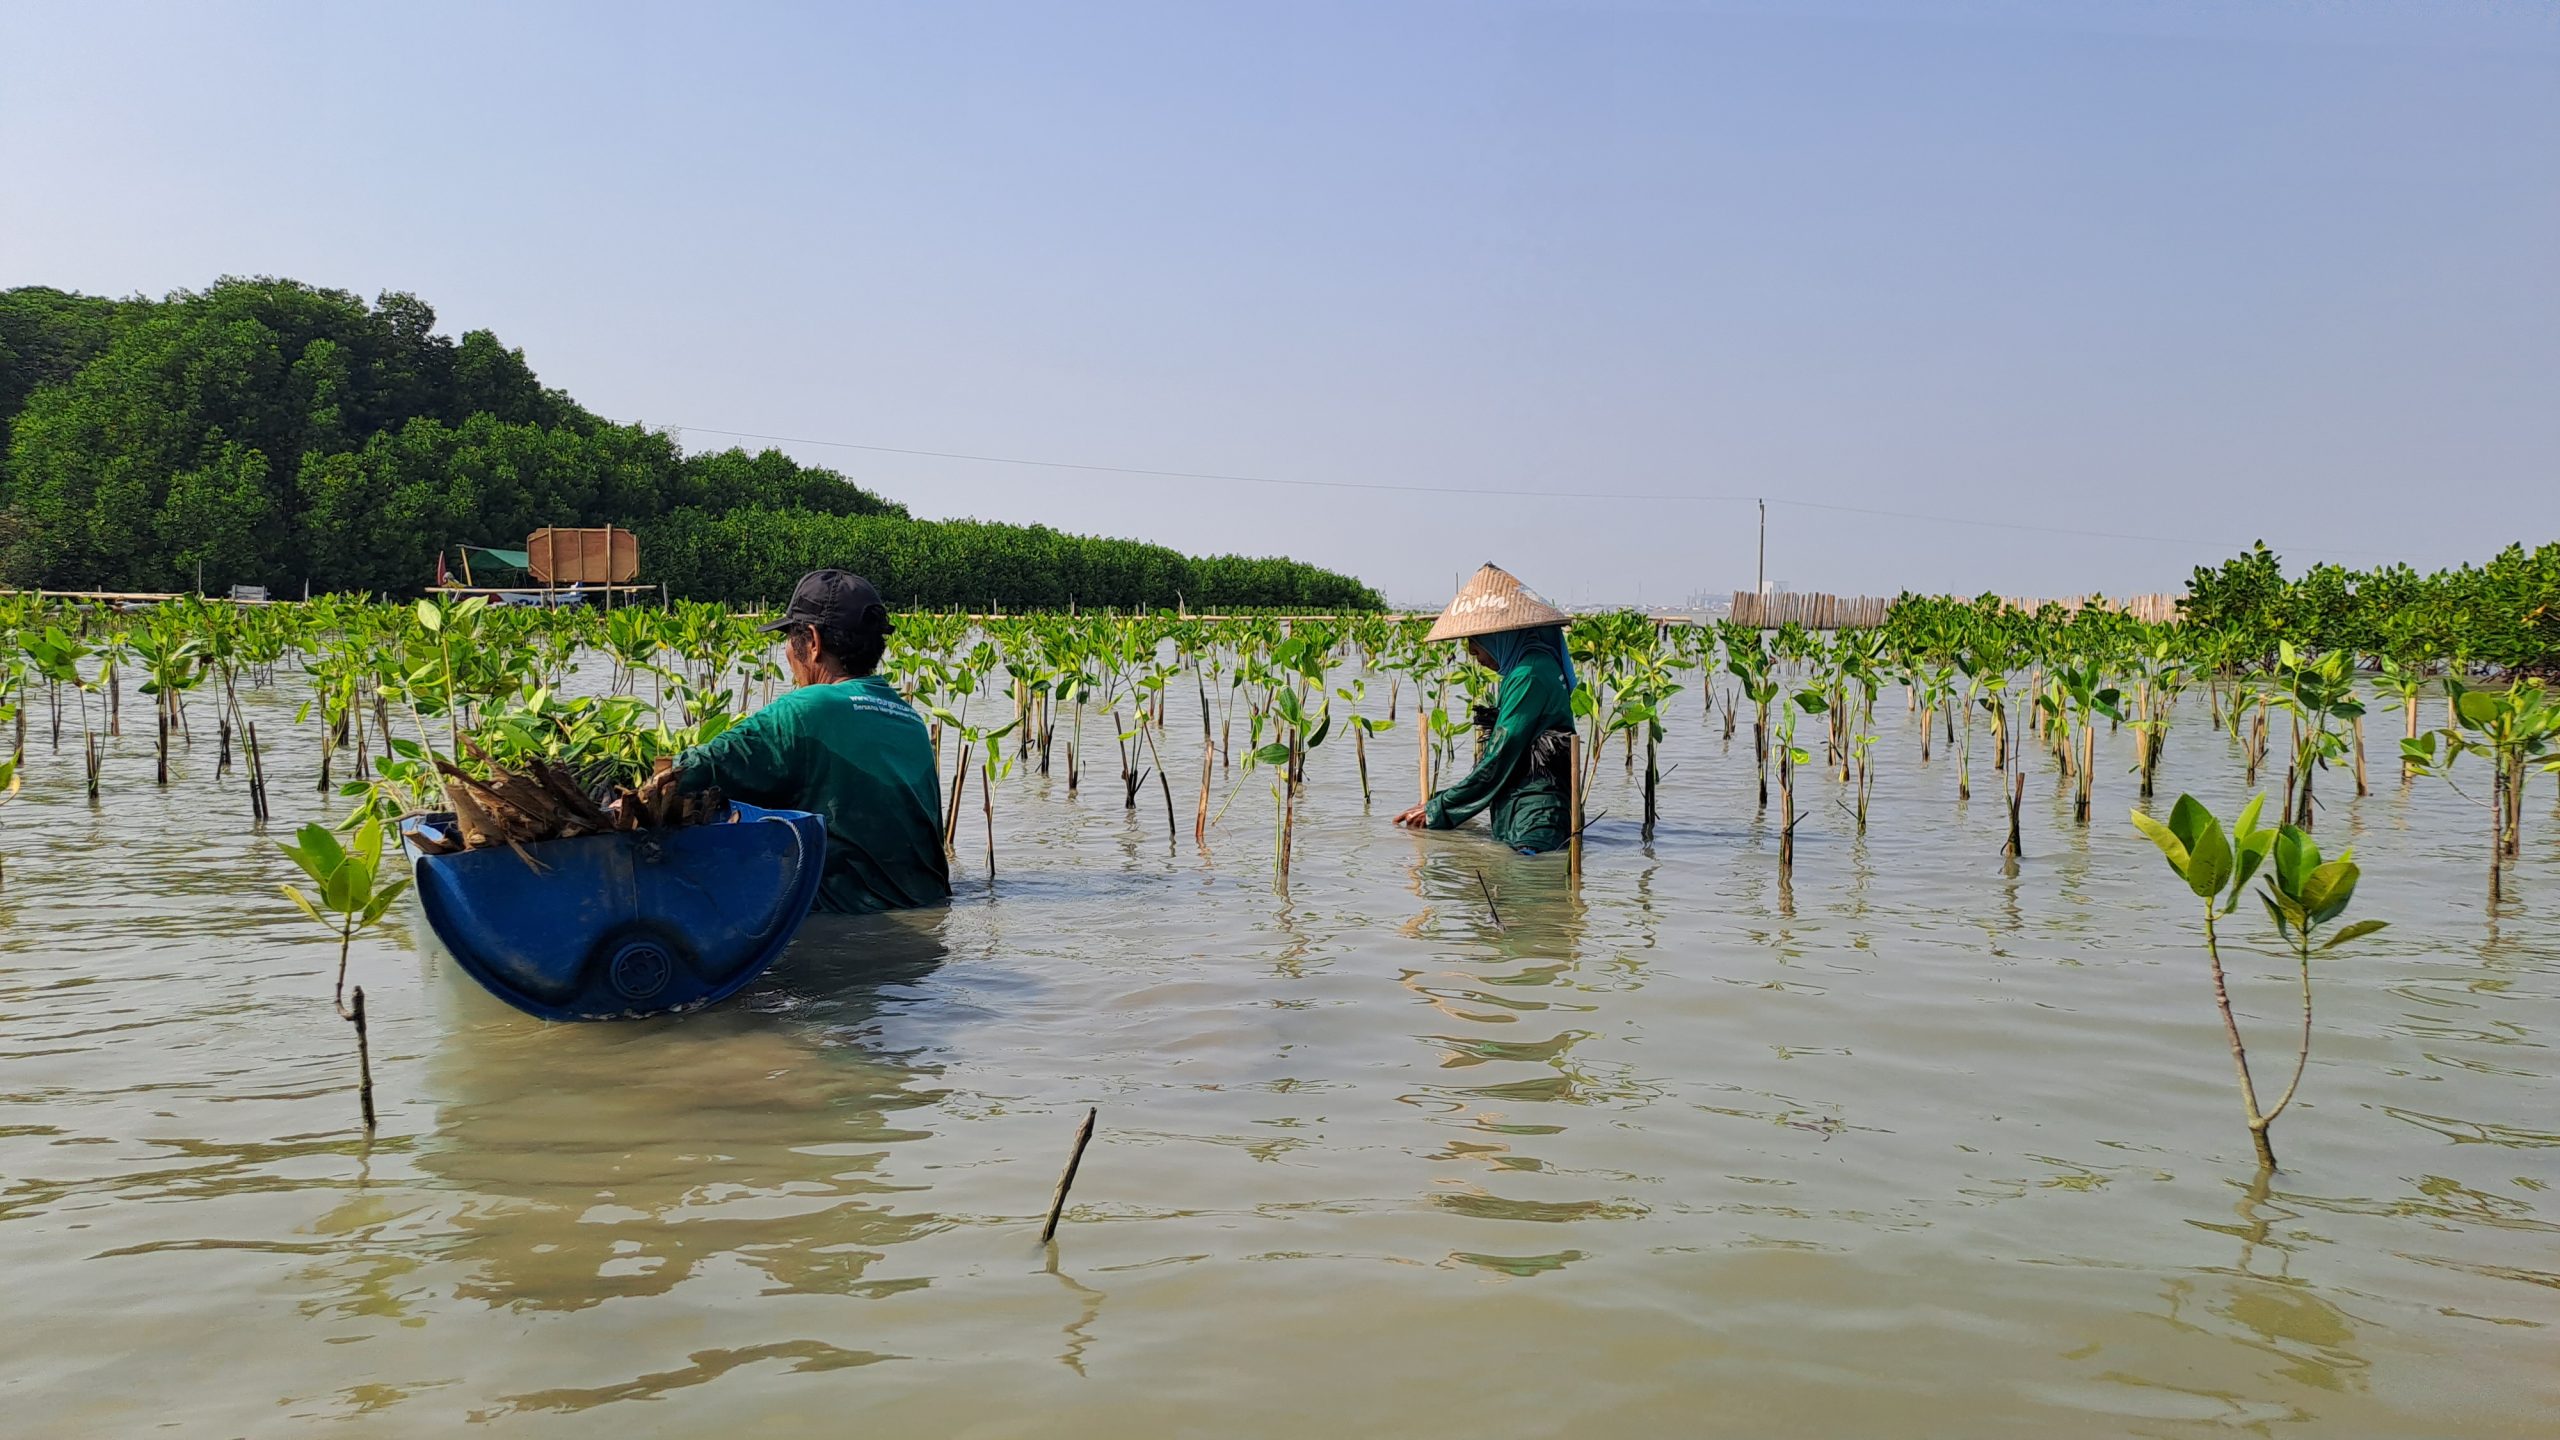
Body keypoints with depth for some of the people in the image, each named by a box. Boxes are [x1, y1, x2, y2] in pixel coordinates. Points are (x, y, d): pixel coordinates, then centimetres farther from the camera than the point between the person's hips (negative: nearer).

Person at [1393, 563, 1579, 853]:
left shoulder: (1530, 674, -13)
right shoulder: (1536, 665, 19)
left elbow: (1498, 760, -15)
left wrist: (1438, 810, -5)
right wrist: (1439, 805, 17)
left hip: (1532, 828, -10)